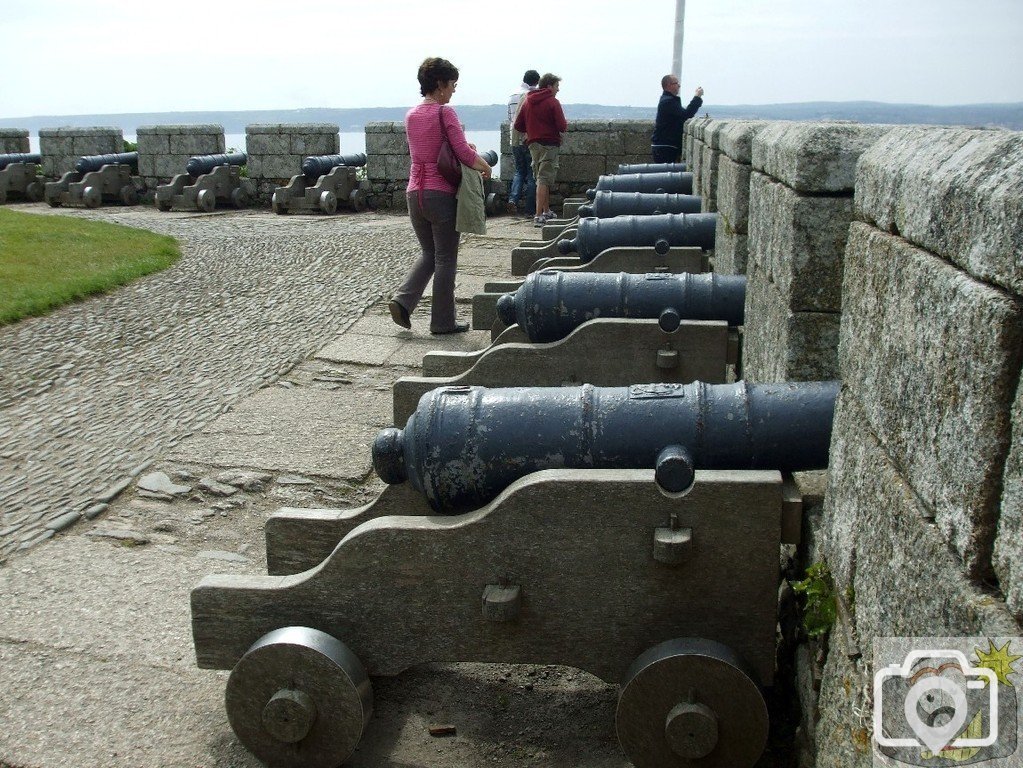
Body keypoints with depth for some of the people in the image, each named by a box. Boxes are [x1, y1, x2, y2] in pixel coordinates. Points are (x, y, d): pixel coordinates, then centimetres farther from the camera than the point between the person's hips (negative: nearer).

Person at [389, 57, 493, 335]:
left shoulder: (411, 115, 10)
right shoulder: (445, 112, -11)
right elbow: (464, 152, -17)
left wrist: (472, 156, 10)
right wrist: (485, 166, 1)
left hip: (414, 193, 6)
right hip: (441, 194, -6)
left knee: (429, 253, 20)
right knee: (445, 259, 4)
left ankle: (402, 300, 2)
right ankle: (443, 321, 10)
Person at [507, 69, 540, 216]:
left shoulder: (513, 96, 12)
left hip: (514, 140, 6)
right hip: (529, 139, -6)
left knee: (519, 171, 17)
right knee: (532, 174, 2)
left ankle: (513, 199, -3)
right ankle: (530, 208, 3)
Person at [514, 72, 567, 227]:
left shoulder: (527, 101, 10)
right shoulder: (552, 102, -9)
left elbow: (518, 126, 10)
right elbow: (562, 127, -14)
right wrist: (565, 124, 8)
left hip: (533, 144, 7)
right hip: (548, 144, -7)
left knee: (540, 178, 18)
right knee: (544, 179, -8)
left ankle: (546, 211, 29)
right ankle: (539, 216, -15)